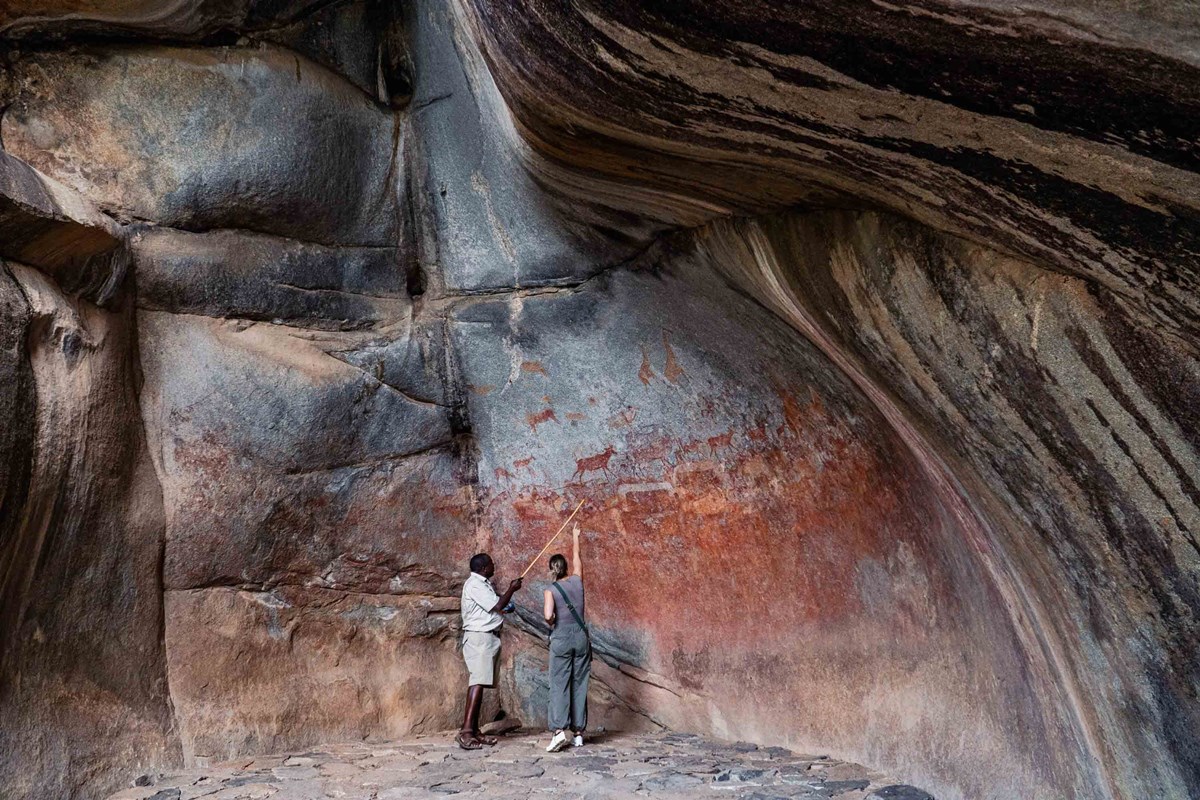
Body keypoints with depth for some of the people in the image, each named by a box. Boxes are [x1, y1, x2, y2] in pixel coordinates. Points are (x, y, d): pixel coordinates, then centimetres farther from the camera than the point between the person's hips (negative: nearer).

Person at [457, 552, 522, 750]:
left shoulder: (483, 584, 18)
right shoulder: (474, 585, -14)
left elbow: (495, 603, 27)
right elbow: (498, 606, -15)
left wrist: (509, 589, 22)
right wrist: (512, 590, -2)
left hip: (487, 638, 10)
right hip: (479, 637, -10)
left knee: (478, 682, 7)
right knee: (478, 682, -17)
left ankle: (474, 730, 8)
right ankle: (465, 731, -22)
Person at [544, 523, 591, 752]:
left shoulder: (551, 590, -8)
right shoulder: (577, 581, 2)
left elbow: (548, 615, -23)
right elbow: (576, 559, 20)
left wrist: (552, 624, 0)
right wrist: (575, 537, 33)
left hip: (561, 639, -3)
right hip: (581, 637, 3)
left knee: (559, 685, -2)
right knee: (579, 685, 7)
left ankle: (559, 730, -15)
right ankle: (578, 733, 8)